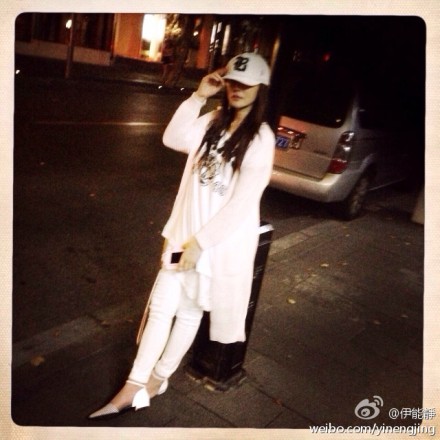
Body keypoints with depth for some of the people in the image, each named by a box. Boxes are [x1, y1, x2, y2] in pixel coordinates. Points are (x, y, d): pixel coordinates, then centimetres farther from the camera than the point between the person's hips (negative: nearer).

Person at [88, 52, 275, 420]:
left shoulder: (260, 139, -14)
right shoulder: (214, 121, 6)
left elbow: (243, 203, -18)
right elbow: (174, 139, -6)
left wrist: (199, 242, -18)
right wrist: (199, 96, -13)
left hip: (221, 242, -5)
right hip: (185, 231, 5)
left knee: (189, 311, 12)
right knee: (162, 306, 7)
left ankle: (158, 379, 32)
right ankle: (134, 387, 17)